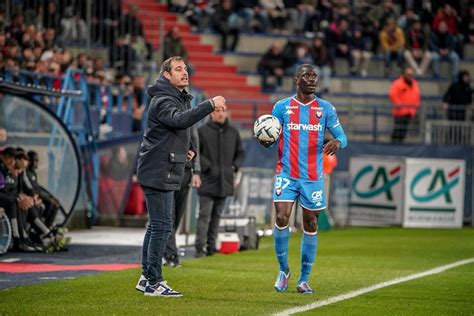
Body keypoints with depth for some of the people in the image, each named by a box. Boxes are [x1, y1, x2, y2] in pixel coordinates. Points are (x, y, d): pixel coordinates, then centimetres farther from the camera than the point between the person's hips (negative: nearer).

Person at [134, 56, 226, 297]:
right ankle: (153, 282, -8)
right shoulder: (163, 101, -15)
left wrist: (189, 148, 9)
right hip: (157, 173, -10)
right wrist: (210, 105, -41)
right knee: (162, 225, -10)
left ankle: (147, 277, 22)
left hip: (167, 174, 10)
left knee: (157, 225, 15)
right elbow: (179, 119, -35)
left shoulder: (180, 99, 18)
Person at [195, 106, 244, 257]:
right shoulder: (202, 131, -4)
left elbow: (240, 153, 20)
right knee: (205, 214, -10)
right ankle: (199, 247, -11)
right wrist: (208, 167, -14)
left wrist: (234, 167, 3)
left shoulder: (233, 133, 10)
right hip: (207, 181, -5)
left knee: (216, 215, 9)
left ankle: (211, 246, 14)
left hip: (225, 182, 5)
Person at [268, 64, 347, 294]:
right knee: (281, 218, -14)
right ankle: (283, 270, 5)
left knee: (310, 225, 4)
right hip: (287, 174, -1)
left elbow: (342, 137, 4)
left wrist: (337, 142, -20)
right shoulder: (281, 107, 4)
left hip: (313, 177, 1)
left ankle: (304, 279, 13)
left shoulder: (325, 109, 5)